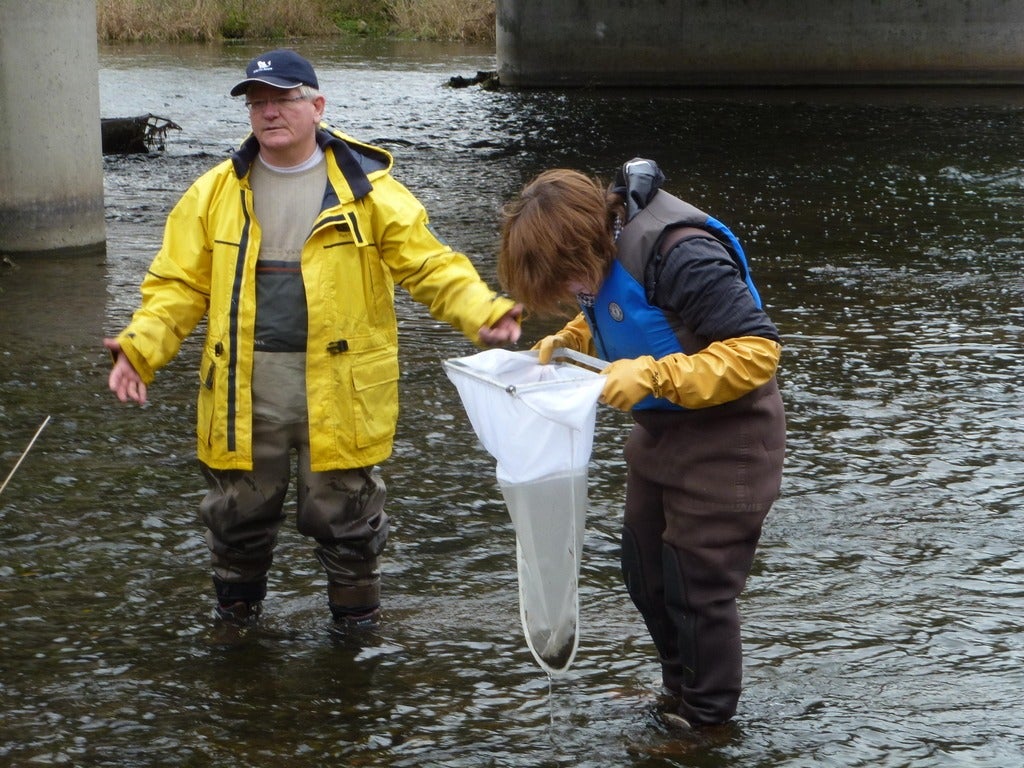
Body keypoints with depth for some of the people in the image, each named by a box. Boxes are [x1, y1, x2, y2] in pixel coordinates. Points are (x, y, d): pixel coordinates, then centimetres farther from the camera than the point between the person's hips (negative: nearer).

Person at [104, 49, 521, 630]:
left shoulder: (367, 188, -1)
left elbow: (432, 266, -3)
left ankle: (357, 621, 28)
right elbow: (180, 285, 6)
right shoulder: (217, 193, 5)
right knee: (239, 513, 12)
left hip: (338, 385, -2)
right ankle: (237, 620, 36)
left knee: (343, 516, 6)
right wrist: (140, 346, -9)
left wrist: (482, 312, -19)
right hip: (245, 388, 2)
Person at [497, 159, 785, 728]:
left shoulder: (680, 254, -30)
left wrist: (652, 375, -32)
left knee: (697, 588, 2)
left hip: (724, 440, -9)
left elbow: (758, 350, -29)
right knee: (645, 574, 16)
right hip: (660, 434, 9)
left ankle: (707, 715, 22)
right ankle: (680, 690, 35)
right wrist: (570, 340, -2)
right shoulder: (606, 248, -2)